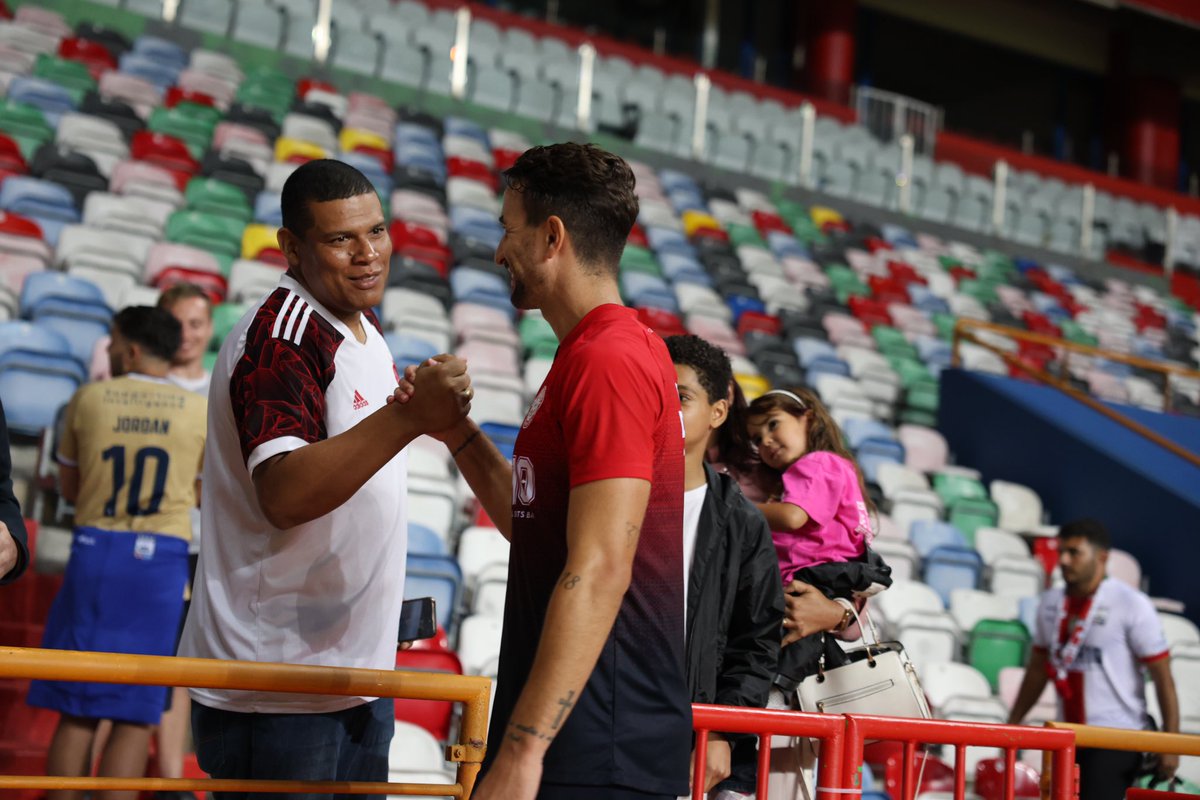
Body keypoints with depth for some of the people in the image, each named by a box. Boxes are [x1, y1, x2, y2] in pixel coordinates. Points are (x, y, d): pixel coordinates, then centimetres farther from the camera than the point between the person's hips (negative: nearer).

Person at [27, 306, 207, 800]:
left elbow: (69, 488, 13)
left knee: (77, 709, 7)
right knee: (135, 717, 3)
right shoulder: (201, 412, 3)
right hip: (161, 557, -1)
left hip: (96, 551, 1)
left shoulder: (88, 400, 4)